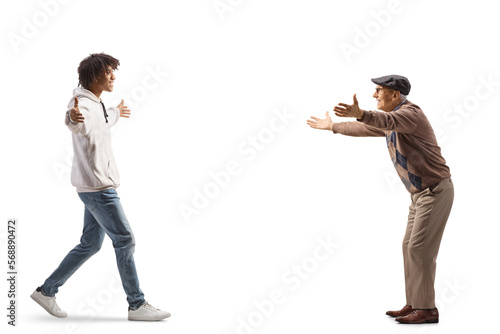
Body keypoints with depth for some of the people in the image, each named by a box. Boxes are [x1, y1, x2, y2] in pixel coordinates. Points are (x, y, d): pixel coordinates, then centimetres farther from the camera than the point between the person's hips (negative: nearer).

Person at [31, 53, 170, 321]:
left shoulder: (97, 105, 16)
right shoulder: (83, 103, -16)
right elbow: (79, 126, -42)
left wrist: (116, 114, 58)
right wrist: (73, 117, -65)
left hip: (98, 186, 10)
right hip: (97, 186, -10)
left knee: (90, 244, 13)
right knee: (125, 240, -6)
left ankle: (47, 291, 21)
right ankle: (137, 305, 2)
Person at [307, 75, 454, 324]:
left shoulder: (410, 113, -17)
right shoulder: (393, 119, 14)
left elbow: (386, 121, -40)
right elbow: (365, 128, 29)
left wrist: (359, 113, -59)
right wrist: (332, 126, 36)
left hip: (435, 190, -10)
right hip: (422, 193, 10)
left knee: (420, 248, -10)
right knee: (411, 247, 10)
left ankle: (426, 309, -4)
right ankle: (415, 304, 15)